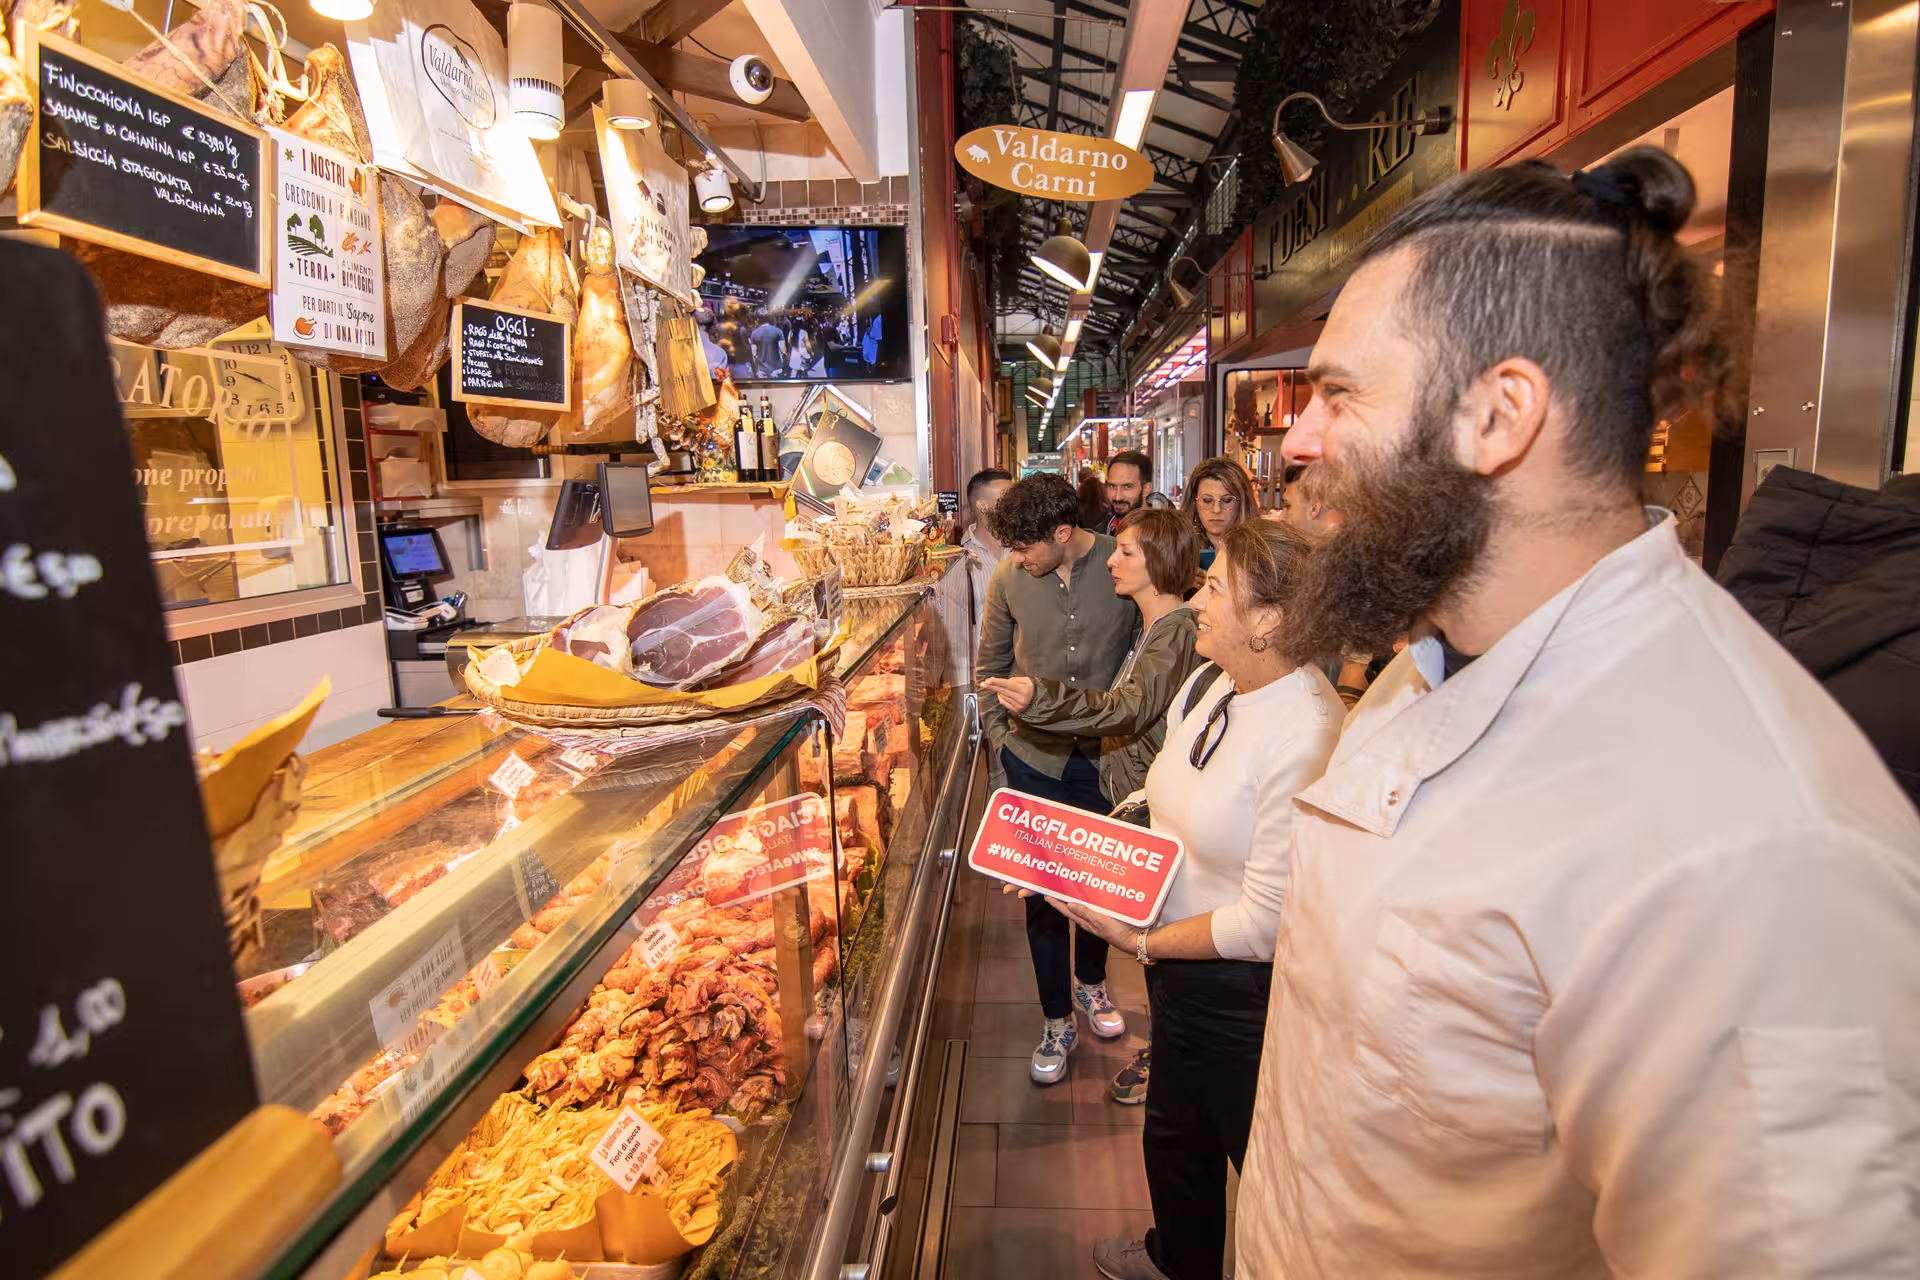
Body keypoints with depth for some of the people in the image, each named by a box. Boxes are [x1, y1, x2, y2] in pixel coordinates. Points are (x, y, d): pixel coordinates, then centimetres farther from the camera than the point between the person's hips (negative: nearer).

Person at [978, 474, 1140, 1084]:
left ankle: (1091, 980, 45)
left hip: (1105, 755, 0)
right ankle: (1057, 1021, 27)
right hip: (1035, 757, 1)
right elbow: (989, 664, 8)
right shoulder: (1008, 578, -5)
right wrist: (998, 734, 2)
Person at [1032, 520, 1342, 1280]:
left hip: (1246, 993, -8)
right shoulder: (1205, 685, -4)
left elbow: (1264, 923, -26)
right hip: (1180, 971, 8)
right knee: (1175, 1135, 30)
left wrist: (1141, 941, -15)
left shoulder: (1305, 735, -30)